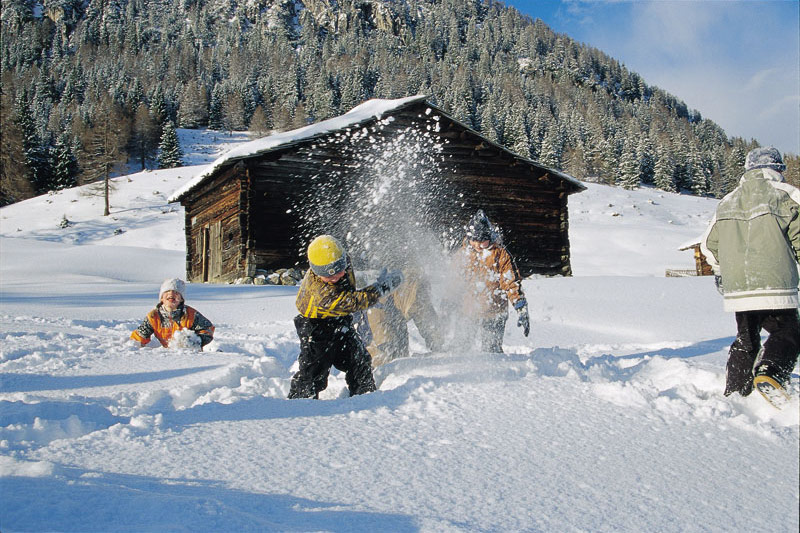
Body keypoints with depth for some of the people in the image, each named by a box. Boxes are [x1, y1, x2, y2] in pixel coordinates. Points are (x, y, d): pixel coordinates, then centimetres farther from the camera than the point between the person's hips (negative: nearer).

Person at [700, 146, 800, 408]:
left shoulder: (727, 201, 14)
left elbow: (708, 244, 20)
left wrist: (721, 272, 34)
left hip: (736, 288, 5)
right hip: (775, 286, -5)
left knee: (745, 339, 19)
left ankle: (734, 393, 15)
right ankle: (769, 372, -18)